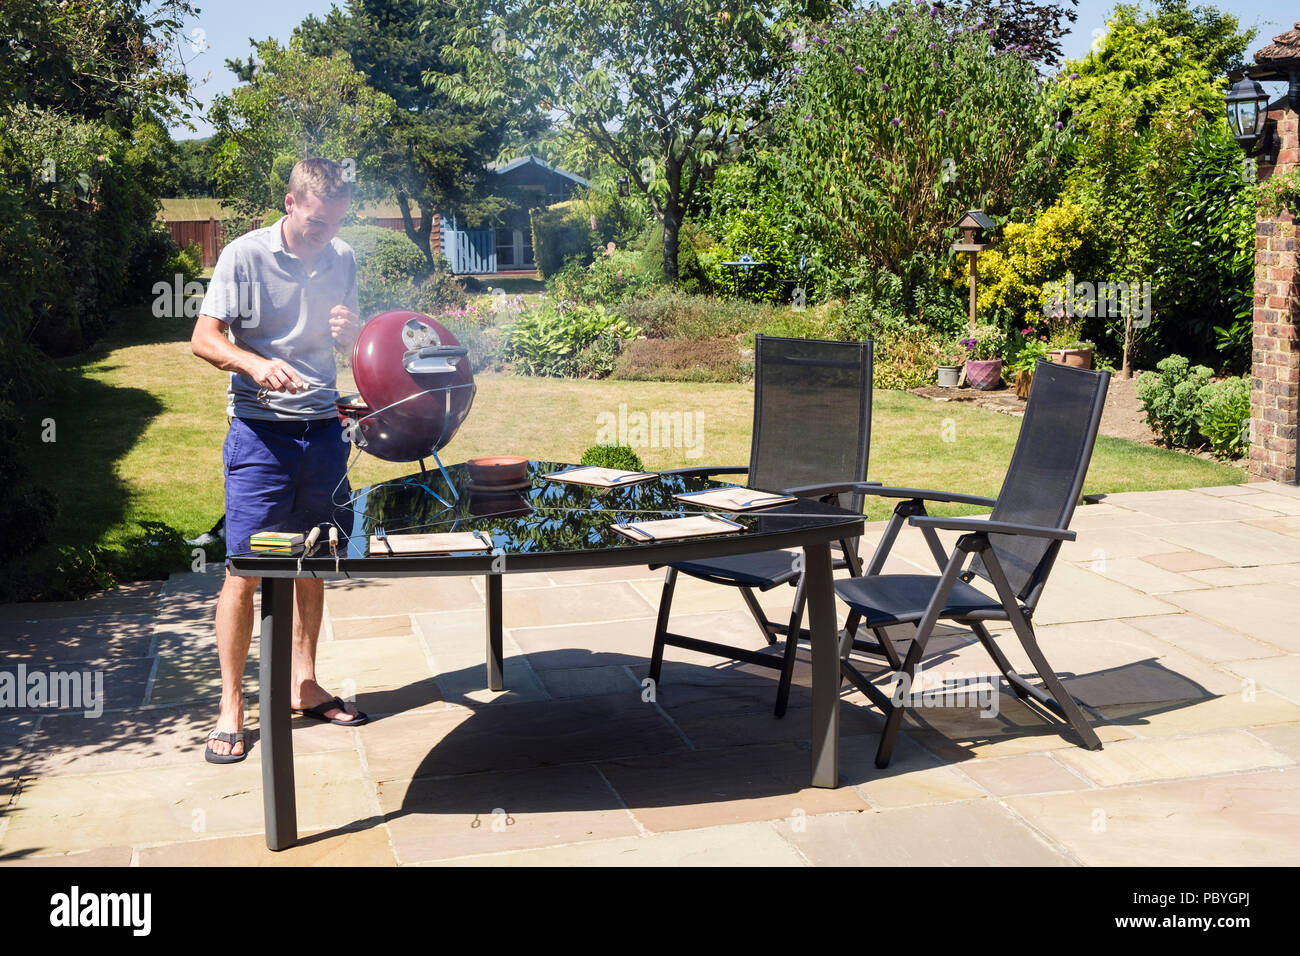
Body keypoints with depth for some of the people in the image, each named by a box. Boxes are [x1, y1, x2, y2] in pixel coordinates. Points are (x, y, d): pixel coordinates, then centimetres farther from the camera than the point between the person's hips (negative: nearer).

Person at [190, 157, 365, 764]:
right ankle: (232, 706, 8)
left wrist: (350, 334, -7)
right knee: (245, 570, -4)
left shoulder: (342, 260, 8)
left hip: (323, 429, 5)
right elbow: (203, 338, -9)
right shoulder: (245, 256, -7)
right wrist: (255, 363, -29)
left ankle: (304, 686, 26)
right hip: (261, 433, -5)